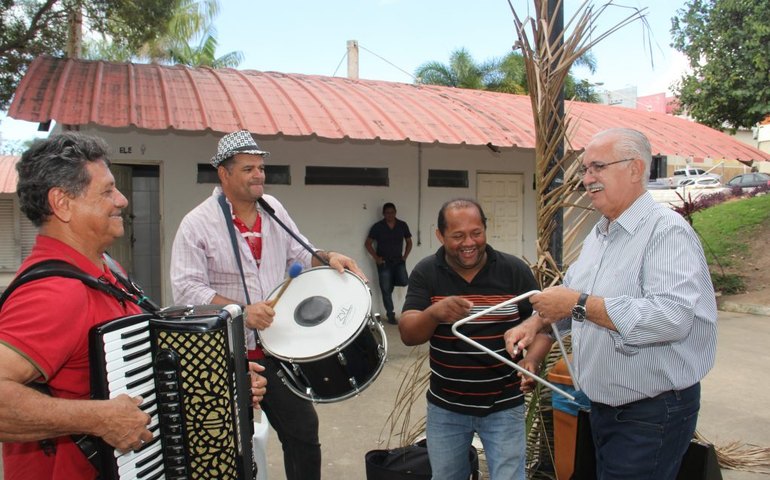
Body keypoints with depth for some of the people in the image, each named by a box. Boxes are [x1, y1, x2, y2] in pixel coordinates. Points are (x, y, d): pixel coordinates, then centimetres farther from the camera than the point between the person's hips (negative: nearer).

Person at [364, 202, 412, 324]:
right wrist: (376, 258, -7)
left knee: (404, 282, -20)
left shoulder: (402, 225, 2)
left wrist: (405, 256, 1)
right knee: (386, 290, -2)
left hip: (398, 261, 2)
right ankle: (391, 314, 11)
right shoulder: (377, 227, -4)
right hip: (384, 263, -2)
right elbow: (368, 243, 1)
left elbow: (409, 242, 12)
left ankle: (392, 282, 14)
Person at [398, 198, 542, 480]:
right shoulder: (425, 273, -8)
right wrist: (433, 312, -35)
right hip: (445, 407, 2)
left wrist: (531, 359, -22)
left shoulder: (515, 271, -10)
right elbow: (408, 335, -15)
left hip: (504, 406, -1)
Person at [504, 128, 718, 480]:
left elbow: (673, 316, -32)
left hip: (651, 415, -8)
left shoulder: (667, 231, -19)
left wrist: (579, 304, -28)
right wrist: (535, 322, 4)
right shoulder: (599, 234, 10)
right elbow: (570, 291, 21)